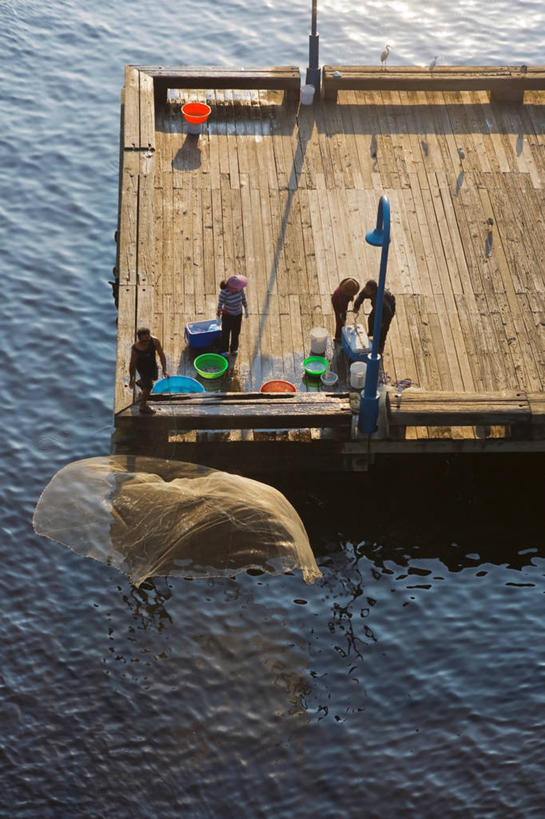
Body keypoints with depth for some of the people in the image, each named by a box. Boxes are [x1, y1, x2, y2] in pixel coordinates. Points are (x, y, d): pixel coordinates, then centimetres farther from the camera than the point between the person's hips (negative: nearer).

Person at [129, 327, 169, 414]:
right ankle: (143, 406, 28)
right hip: (142, 367, -5)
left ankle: (141, 382, 66)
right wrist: (131, 379, -13)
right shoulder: (136, 348, -37)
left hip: (152, 363, 5)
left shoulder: (155, 341, -32)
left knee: (154, 377, 31)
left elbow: (161, 355, -22)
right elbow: (132, 364, -23)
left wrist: (164, 370, -26)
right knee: (148, 387, 3)